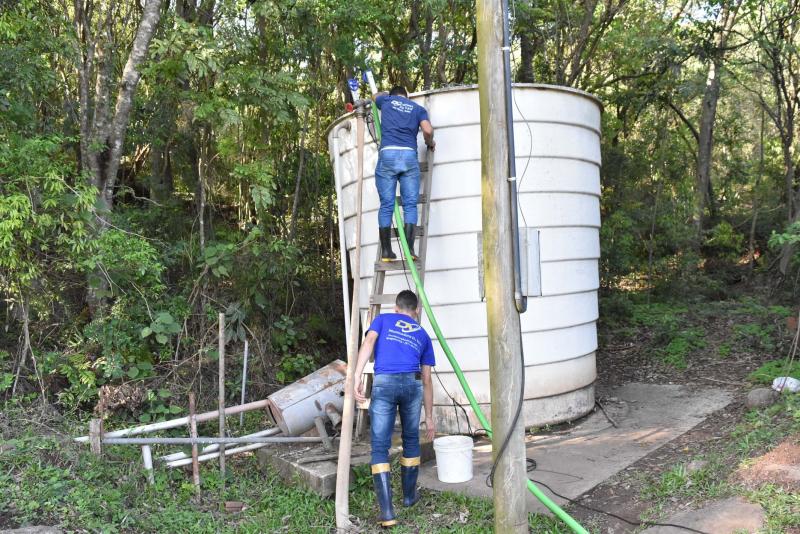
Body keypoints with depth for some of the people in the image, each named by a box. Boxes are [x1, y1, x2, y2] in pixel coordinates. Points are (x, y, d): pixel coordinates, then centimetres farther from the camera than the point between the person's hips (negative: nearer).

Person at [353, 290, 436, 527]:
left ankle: (387, 512, -3)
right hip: (412, 383, 2)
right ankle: (409, 495, 36)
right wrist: (429, 417, 33)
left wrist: (357, 377, -7)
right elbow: (426, 380, 27)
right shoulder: (423, 334, 26)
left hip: (384, 383, -2)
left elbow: (368, 343, 0)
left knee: (380, 447, 3)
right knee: (411, 440, 23)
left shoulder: (383, 319, 22)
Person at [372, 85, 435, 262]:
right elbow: (428, 130, 2)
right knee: (410, 205, 1)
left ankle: (386, 251, 0)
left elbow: (375, 95, 46)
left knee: (386, 205, 1)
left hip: (387, 154, 0)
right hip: (409, 156, 0)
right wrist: (430, 143, 22)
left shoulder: (386, 101, 22)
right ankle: (409, 249, -9)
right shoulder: (418, 108, 19)